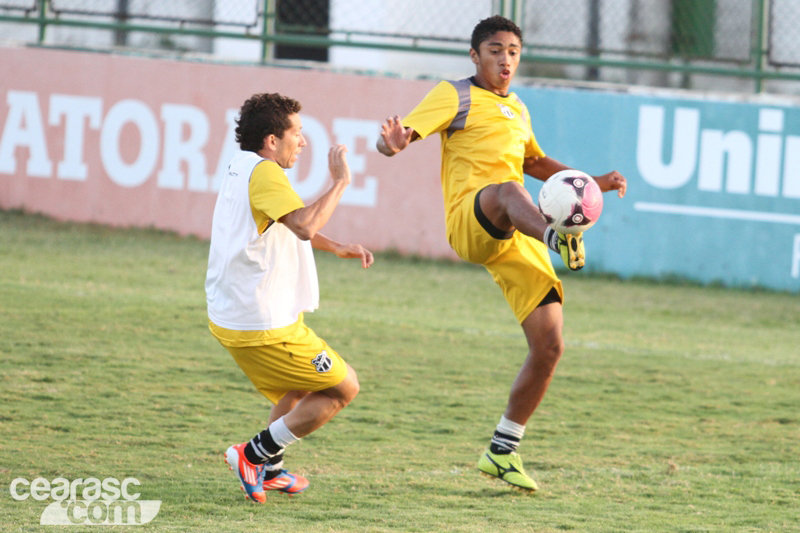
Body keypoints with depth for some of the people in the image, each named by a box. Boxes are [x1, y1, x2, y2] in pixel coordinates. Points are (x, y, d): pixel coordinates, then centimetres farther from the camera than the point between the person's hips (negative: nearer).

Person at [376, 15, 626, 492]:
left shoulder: (517, 109, 26)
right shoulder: (455, 96, 7)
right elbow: (400, 134, -5)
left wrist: (592, 182, 32)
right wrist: (392, 144, -30)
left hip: (517, 240, 7)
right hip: (470, 225, -6)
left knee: (549, 348, -2)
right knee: (508, 190, -42)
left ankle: (502, 452, 12)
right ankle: (558, 238, -76)